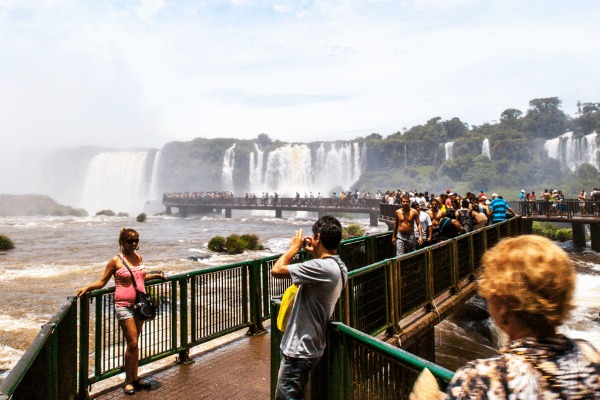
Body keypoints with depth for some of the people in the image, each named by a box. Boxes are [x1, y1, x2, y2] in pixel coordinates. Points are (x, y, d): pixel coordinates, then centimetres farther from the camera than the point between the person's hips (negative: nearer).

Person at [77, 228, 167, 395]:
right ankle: (128, 381, 10)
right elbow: (102, 282, -3)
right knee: (132, 343, -7)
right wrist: (86, 288, -18)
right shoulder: (115, 261, -7)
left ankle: (135, 378, 23)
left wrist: (156, 275, 29)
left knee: (135, 343, 12)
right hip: (124, 305, -5)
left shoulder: (138, 257, 8)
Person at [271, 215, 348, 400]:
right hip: (309, 346, 10)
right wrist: (316, 253, 16)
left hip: (299, 349, -10)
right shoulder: (338, 266, 3)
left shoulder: (321, 267, -28)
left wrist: (294, 247, -11)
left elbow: (276, 270, -27)